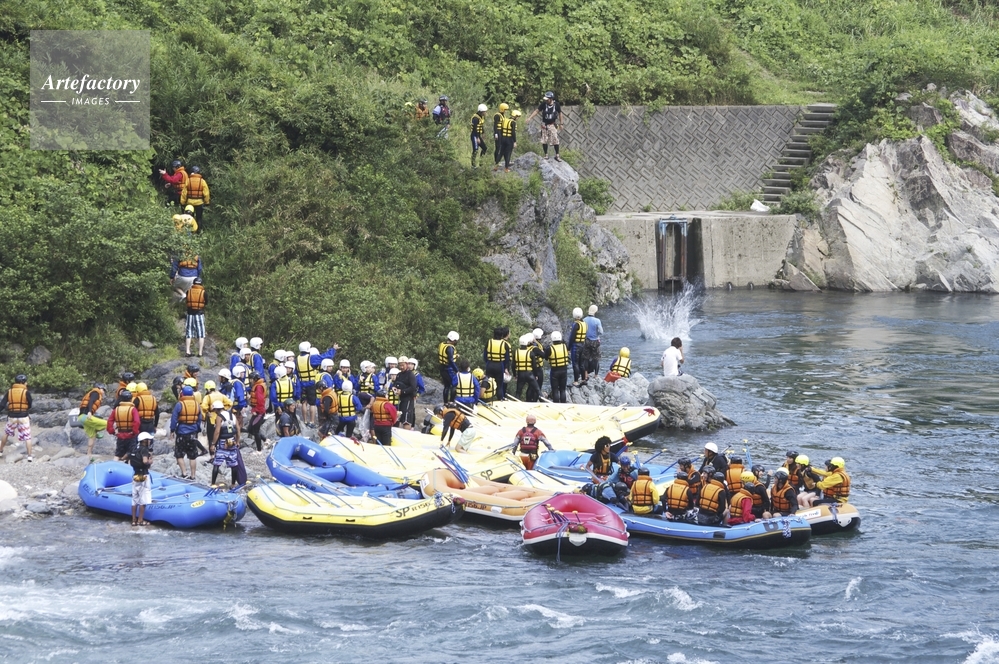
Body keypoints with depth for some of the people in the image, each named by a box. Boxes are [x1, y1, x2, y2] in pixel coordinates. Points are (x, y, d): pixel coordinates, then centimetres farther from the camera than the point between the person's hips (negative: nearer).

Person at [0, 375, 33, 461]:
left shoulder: (9, 392, -2)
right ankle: (29, 456, -3)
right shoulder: (26, 392, -10)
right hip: (24, 417, -3)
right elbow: (30, 405, 0)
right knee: (27, 437, 3)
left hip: (12, 417, 3)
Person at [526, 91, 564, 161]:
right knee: (544, 141, 3)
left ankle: (557, 155, 4)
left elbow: (560, 113, 3)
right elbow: (537, 111, -3)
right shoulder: (543, 104, -11)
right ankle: (546, 155, 16)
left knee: (555, 140, -4)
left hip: (553, 125, -1)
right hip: (544, 125, 1)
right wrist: (530, 118, -10)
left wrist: (560, 124, 8)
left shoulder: (556, 105, -11)